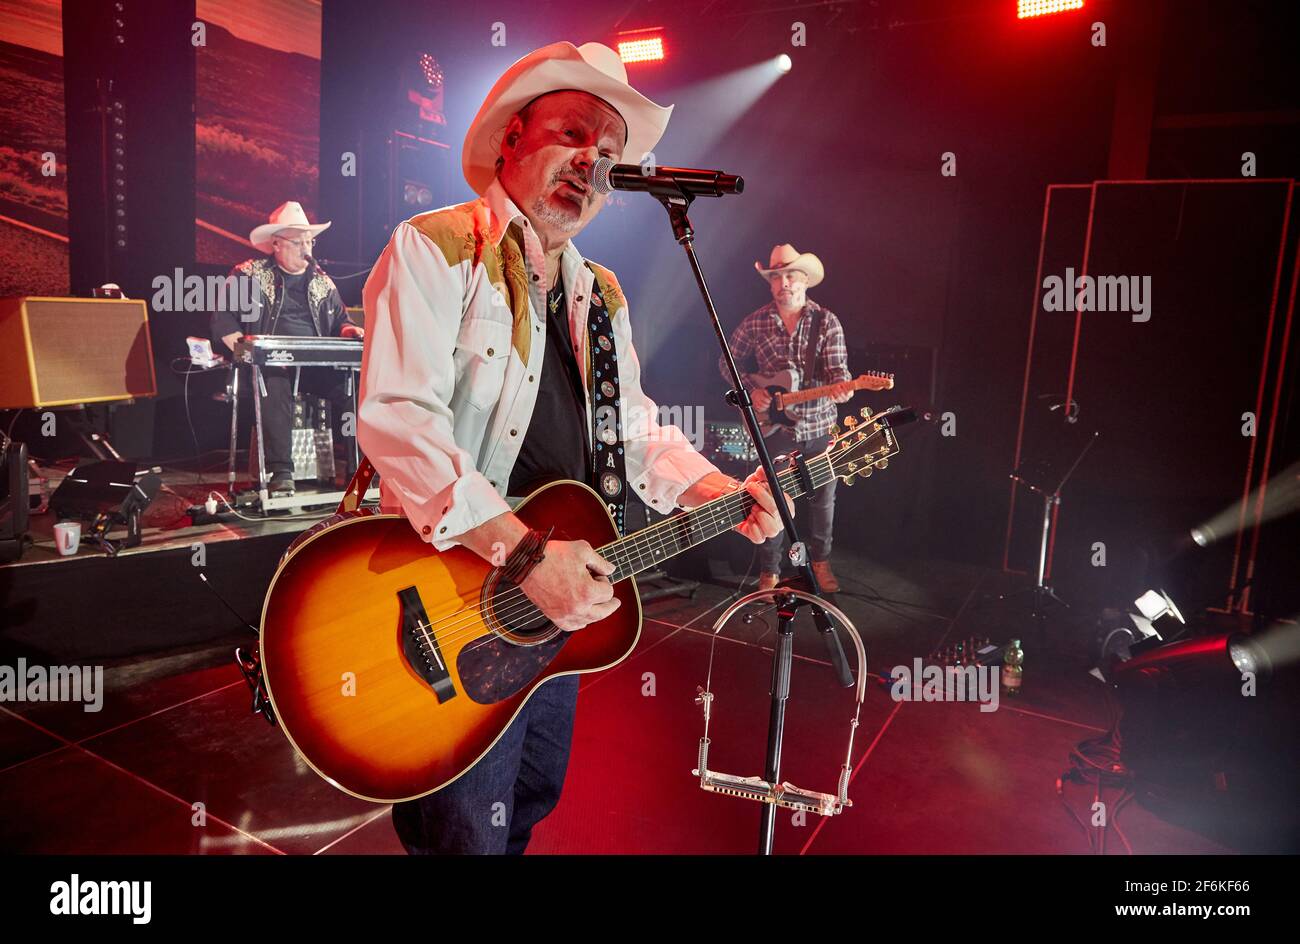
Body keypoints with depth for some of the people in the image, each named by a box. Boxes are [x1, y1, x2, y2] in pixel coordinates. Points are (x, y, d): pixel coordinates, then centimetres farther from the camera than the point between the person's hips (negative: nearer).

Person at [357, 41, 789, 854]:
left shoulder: (602, 297, 12)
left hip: (563, 597, 7)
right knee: (468, 830, 6)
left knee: (534, 797, 25)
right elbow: (395, 417, -24)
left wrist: (717, 491, -2)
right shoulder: (435, 250, -12)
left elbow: (637, 431, 15)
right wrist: (523, 550, -30)